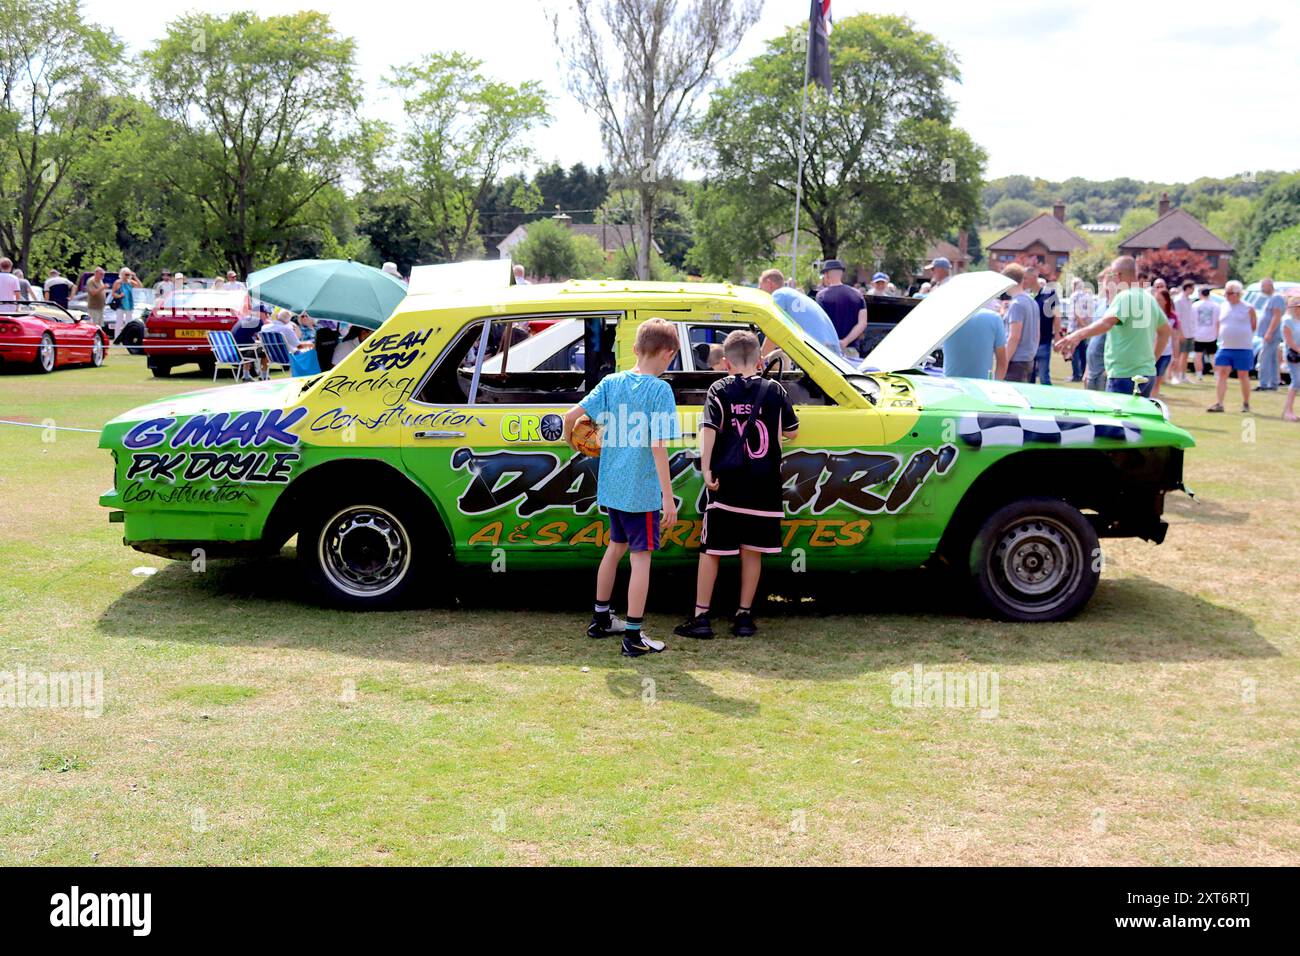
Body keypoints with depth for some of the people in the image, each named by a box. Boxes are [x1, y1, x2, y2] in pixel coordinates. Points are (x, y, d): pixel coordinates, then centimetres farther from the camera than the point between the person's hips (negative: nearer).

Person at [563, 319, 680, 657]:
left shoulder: (611, 382, 3)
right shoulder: (660, 390, -14)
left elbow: (571, 415, -2)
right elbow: (657, 446, -21)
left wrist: (571, 440, 19)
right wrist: (668, 496, -19)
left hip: (611, 487, 7)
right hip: (642, 490, -6)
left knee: (616, 547, 22)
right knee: (641, 557, 1)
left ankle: (600, 619, 33)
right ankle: (633, 636, 4)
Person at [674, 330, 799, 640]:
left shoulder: (719, 390, -1)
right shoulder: (775, 390, 3)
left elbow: (708, 430, -13)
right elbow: (791, 432, 11)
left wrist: (707, 471, -13)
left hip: (725, 484, -1)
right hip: (762, 487, 1)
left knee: (711, 550, 6)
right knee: (752, 552, 10)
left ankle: (701, 617, 6)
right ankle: (744, 617, 13)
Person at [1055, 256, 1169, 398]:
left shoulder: (1124, 297, -12)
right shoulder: (1150, 299, 14)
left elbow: (1107, 322, -31)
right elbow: (1165, 330, 25)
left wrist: (1078, 335, -44)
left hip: (1124, 375, -8)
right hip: (1147, 373, 8)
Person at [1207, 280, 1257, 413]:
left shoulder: (1248, 309, -2)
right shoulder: (1223, 307, 10)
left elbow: (1254, 326, 4)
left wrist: (1241, 334, 2)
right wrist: (1224, 337, 9)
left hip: (1243, 348, -4)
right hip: (1225, 348, 4)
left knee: (1243, 376, 4)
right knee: (1221, 374, -5)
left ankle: (1246, 404, 16)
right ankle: (1219, 403, -6)